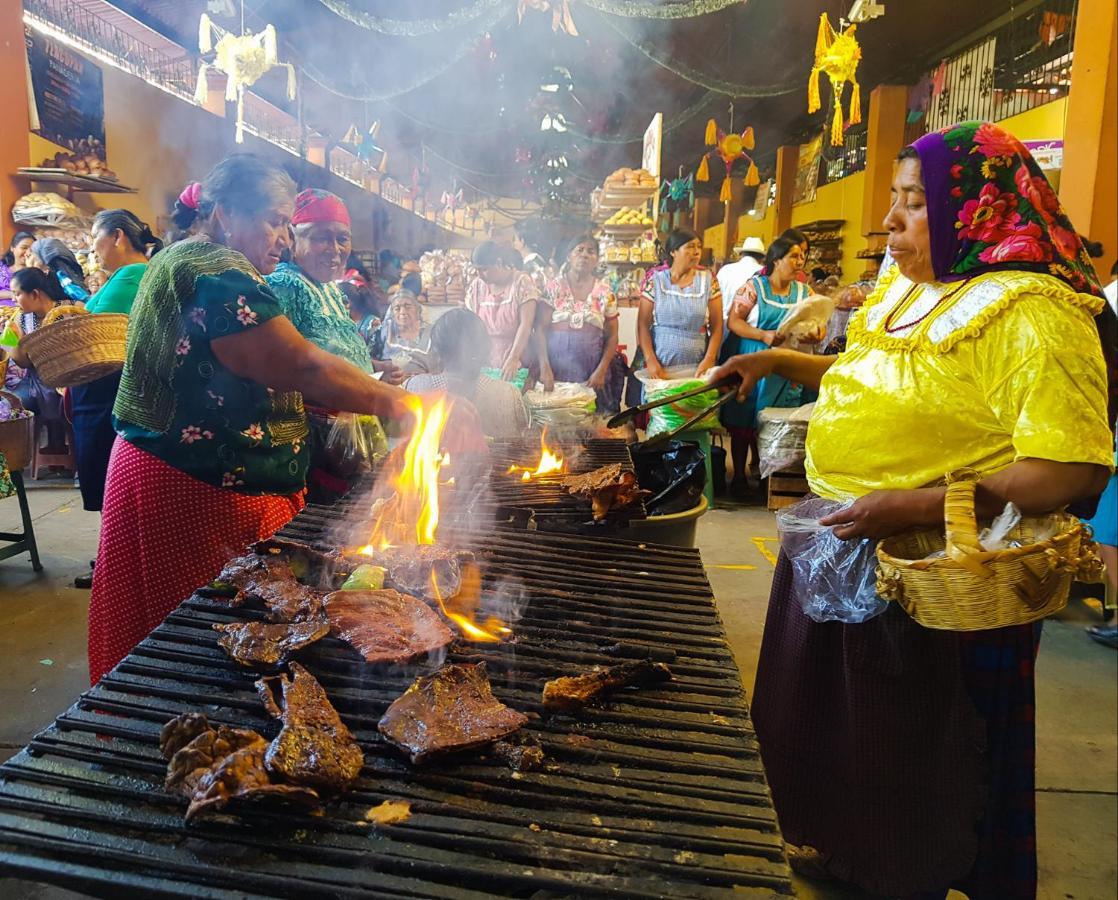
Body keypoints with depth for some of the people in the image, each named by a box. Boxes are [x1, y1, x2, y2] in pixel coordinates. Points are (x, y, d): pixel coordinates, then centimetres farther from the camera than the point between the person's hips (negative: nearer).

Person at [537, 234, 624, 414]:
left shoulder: (605, 293, 7)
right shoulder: (553, 287, 3)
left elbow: (612, 336, 6)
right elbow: (541, 330, -2)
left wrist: (601, 371, -6)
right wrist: (544, 368, -12)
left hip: (591, 372, 1)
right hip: (557, 368, -1)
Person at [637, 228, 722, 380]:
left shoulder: (708, 279, 1)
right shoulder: (655, 279, -1)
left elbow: (717, 325, 2)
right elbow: (643, 324, -1)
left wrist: (709, 360, -9)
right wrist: (650, 360, -11)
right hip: (660, 366, -1)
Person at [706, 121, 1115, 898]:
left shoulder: (1033, 314, -20)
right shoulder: (906, 291, 8)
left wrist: (915, 507, -31)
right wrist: (779, 361, 13)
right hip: (842, 550, 9)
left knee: (918, 759, 11)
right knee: (832, 724, 24)